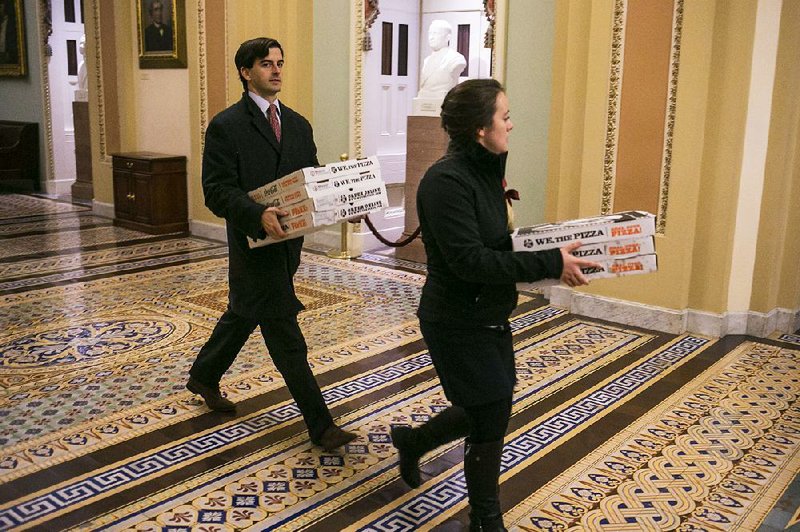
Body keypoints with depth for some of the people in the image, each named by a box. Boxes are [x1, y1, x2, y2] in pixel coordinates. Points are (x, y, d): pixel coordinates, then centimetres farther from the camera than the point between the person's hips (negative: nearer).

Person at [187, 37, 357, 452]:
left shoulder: (298, 125, 11)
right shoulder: (226, 126, -10)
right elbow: (217, 191, -16)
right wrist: (258, 215, -33)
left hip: (287, 240, 7)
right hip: (255, 243, -7)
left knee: (243, 314, 23)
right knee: (286, 336, -4)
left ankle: (204, 376, 47)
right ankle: (320, 425, 4)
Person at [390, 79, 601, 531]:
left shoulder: (485, 171, 6)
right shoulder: (447, 180, -23)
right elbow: (470, 260, -28)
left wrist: (552, 255, -4)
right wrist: (551, 263, -26)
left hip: (490, 317, 9)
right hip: (459, 324, -9)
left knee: (488, 411, 19)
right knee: (492, 418, 3)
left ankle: (412, 441, 44)